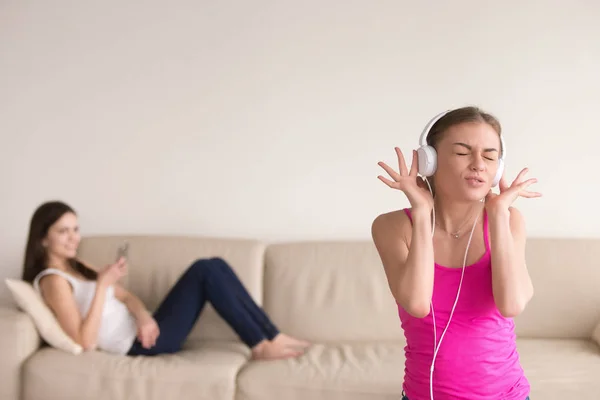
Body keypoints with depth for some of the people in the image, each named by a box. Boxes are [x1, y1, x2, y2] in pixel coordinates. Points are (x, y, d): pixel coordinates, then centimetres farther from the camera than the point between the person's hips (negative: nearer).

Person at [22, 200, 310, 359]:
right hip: (139, 344, -9)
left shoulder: (76, 268, 17)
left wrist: (144, 316, -12)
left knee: (215, 266, -6)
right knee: (205, 271, -19)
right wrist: (103, 284, -23)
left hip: (144, 331, 9)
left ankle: (271, 336, -6)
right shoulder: (53, 281, -11)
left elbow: (124, 296, 11)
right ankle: (263, 345, -12)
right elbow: (86, 341, -21)